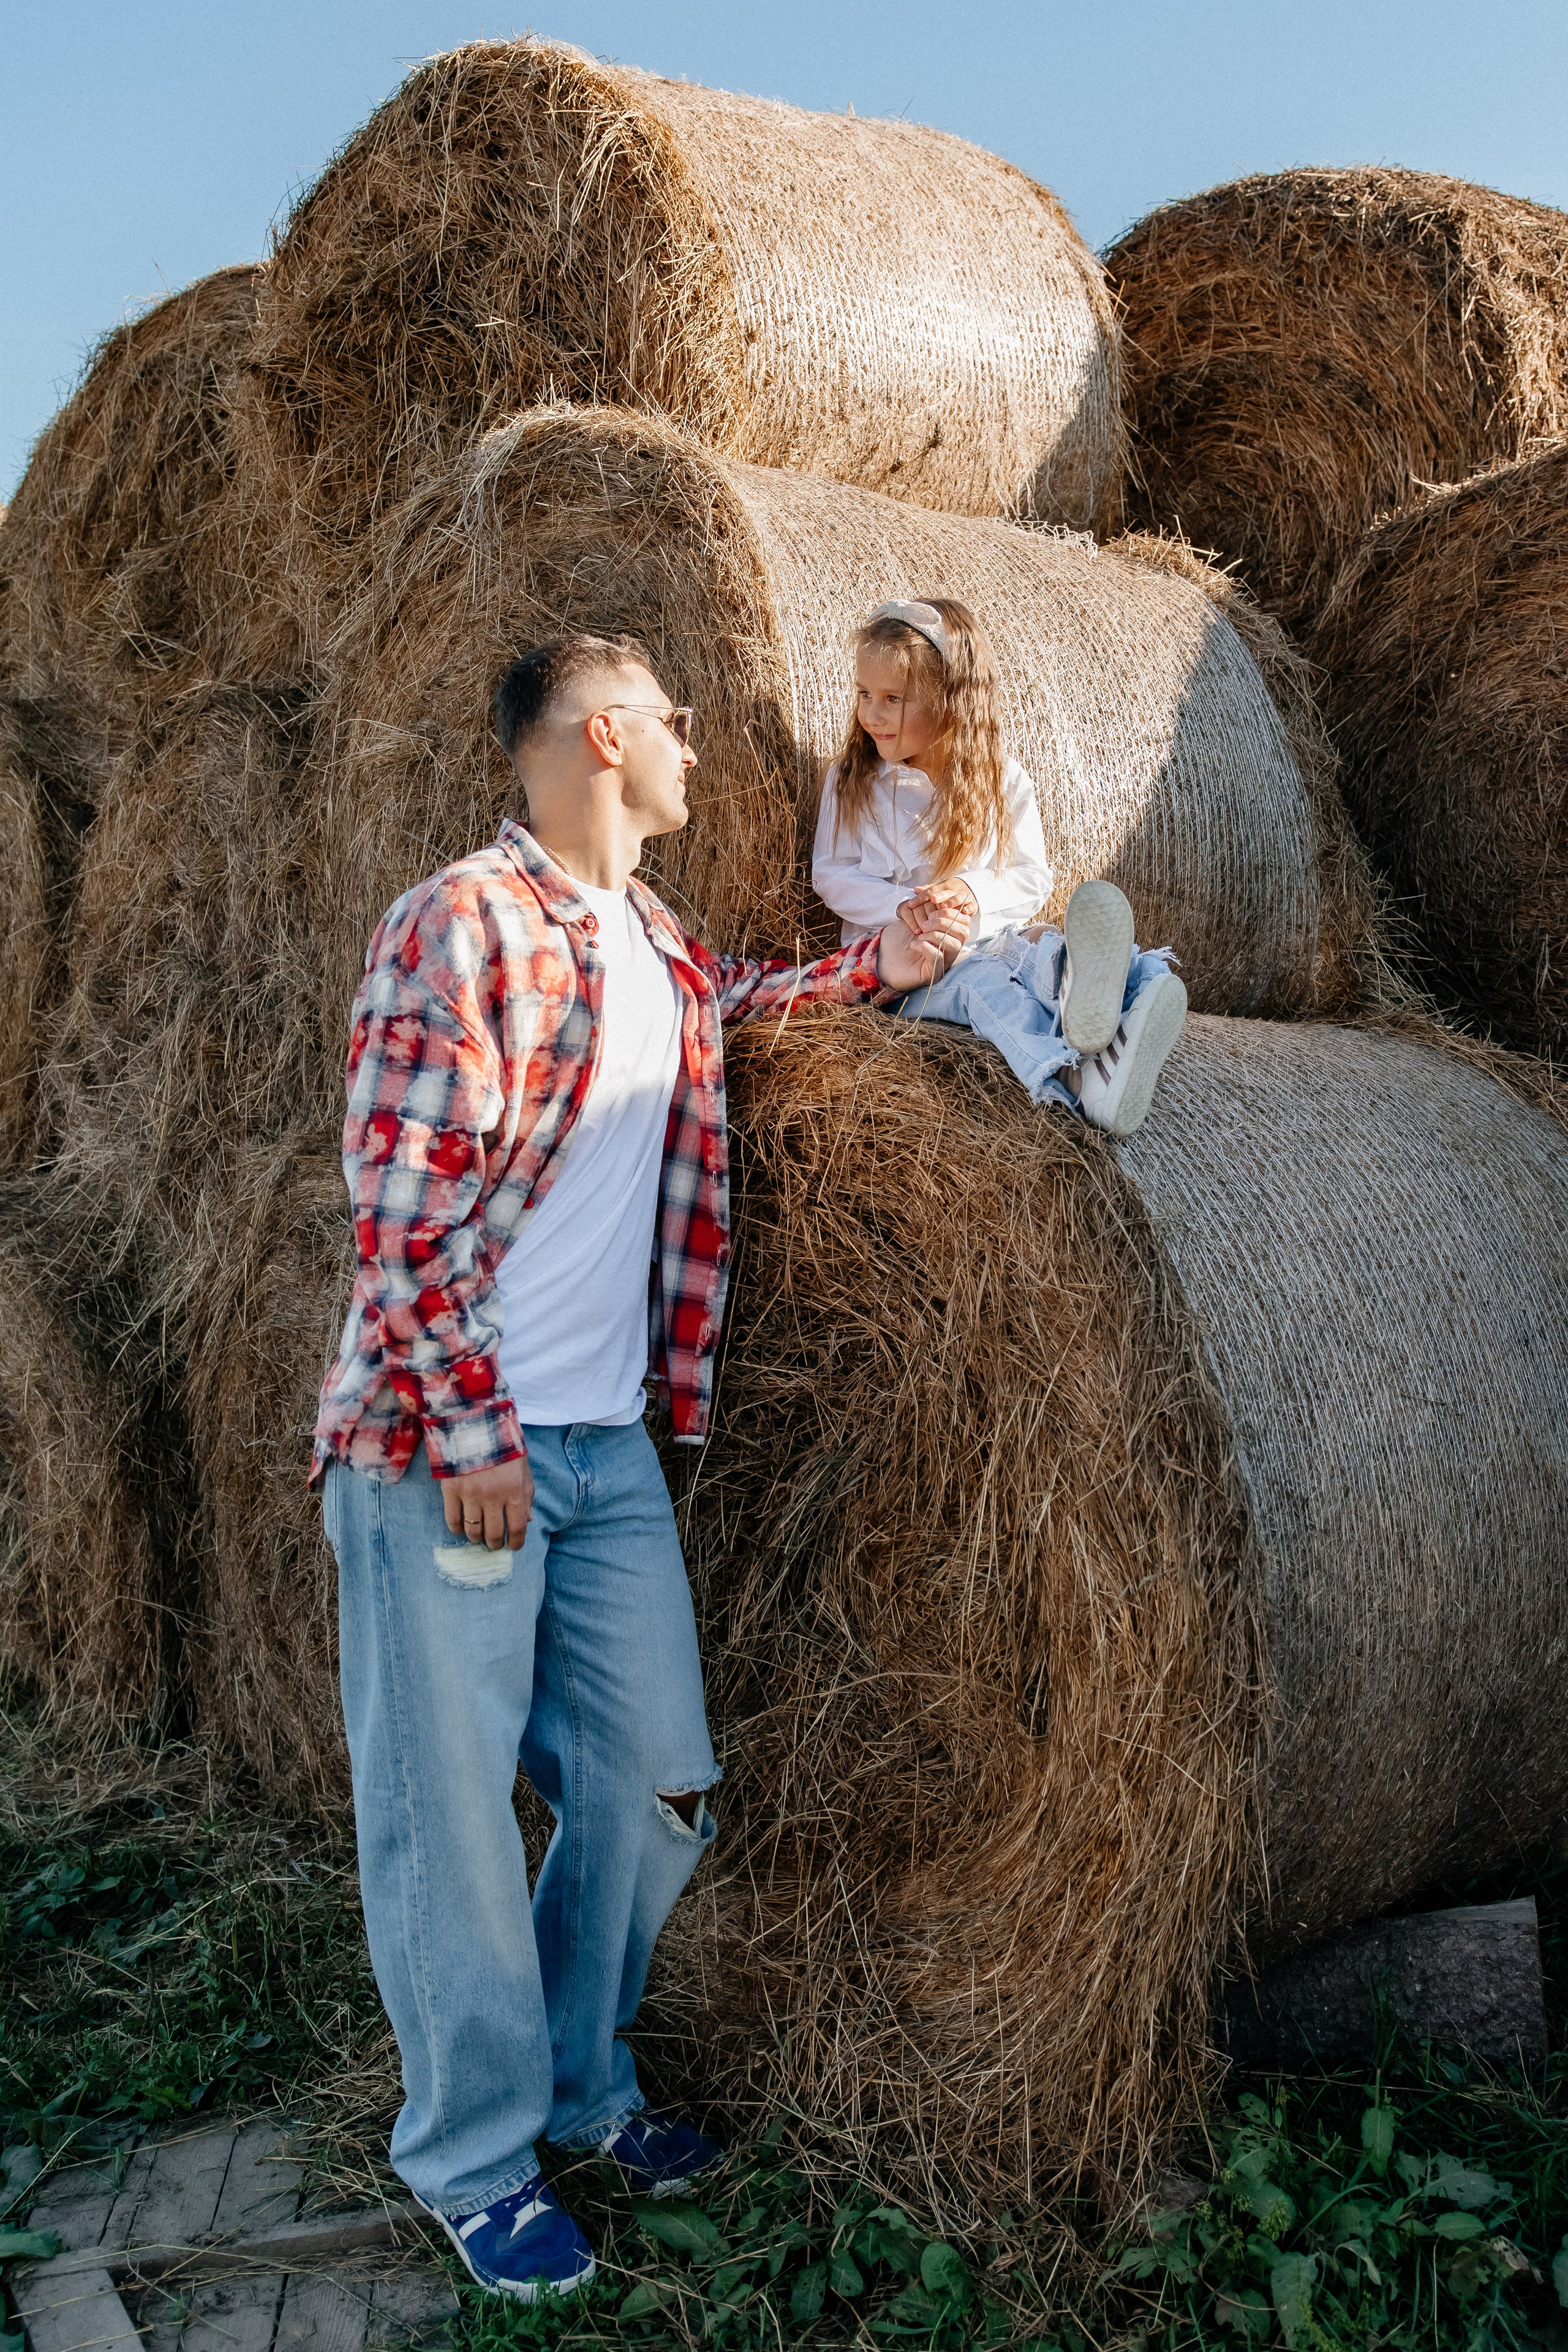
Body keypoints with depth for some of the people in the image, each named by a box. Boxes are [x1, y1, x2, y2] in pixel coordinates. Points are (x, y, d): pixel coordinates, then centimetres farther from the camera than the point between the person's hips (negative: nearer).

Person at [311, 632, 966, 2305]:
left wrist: (878, 964, 28)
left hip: (611, 1449, 8)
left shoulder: (657, 942, 13)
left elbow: (725, 1004, 38)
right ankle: (475, 2161, 23)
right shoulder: (458, 926, -12)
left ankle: (578, 2085, 33)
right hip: (447, 1449, -7)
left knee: (656, 1786, 11)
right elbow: (399, 1207, -15)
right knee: (455, 1815, 3)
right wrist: (469, 1432, -16)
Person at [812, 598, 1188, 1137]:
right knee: (978, 981, -34)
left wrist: (974, 890, -17)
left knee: (1044, 946, -31)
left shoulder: (1002, 783, 8)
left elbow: (1032, 879, 6)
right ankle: (1075, 1077, -66)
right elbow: (831, 875, 2)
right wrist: (902, 903, -17)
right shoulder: (851, 782, 6)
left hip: (994, 939, 3)